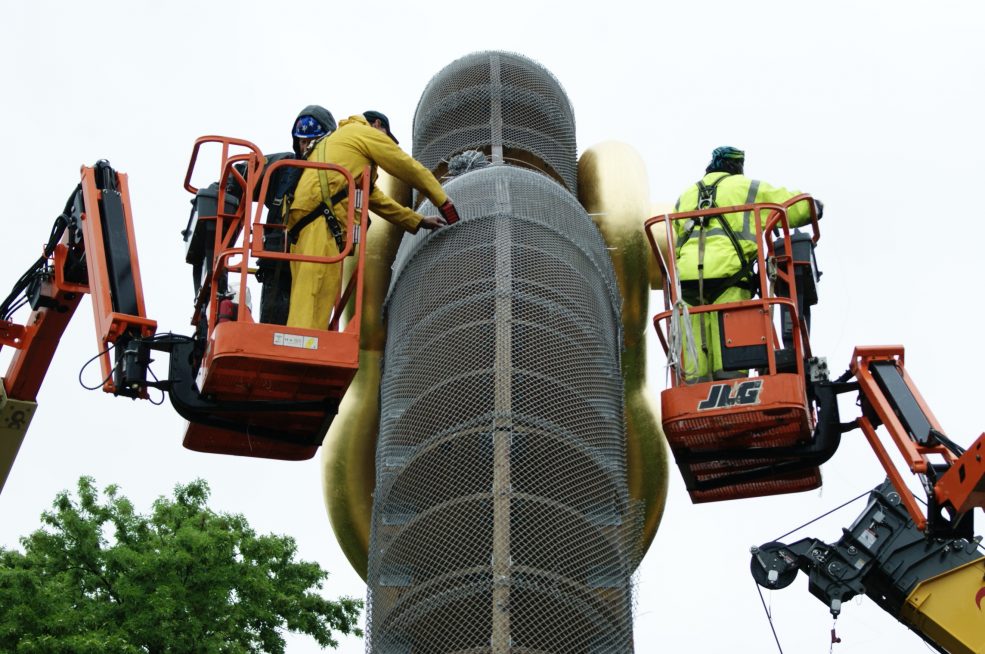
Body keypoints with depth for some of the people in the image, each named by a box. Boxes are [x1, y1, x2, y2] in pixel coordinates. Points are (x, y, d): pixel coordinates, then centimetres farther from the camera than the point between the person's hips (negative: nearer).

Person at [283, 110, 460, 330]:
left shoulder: (337, 140, 38)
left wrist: (419, 221, 35)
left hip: (304, 220, 9)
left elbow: (375, 197, 37)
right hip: (321, 217, -9)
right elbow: (411, 170, 14)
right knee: (312, 304, -20)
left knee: (307, 302, 3)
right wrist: (446, 204, 24)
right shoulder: (366, 133, 13)